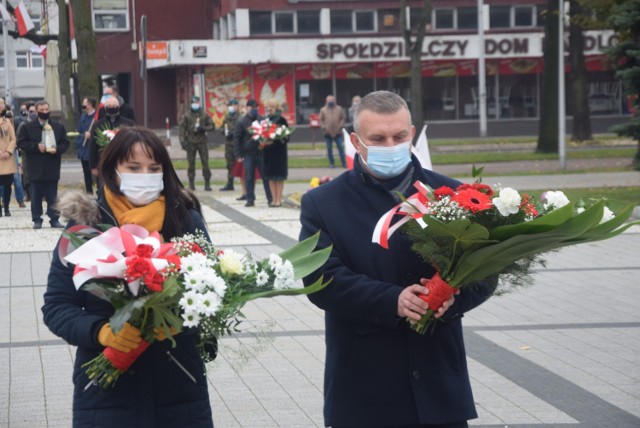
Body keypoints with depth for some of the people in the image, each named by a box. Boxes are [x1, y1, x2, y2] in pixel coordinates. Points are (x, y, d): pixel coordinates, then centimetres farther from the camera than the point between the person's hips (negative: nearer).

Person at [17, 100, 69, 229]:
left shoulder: (59, 127, 9)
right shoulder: (27, 127, 3)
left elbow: (65, 143, 8)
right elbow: (21, 143, -1)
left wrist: (57, 149, -13)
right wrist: (36, 147, -13)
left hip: (52, 168, 1)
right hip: (35, 169, -1)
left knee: (52, 197, 4)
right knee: (36, 196, 3)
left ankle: (54, 219, 8)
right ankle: (37, 220, 9)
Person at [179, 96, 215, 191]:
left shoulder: (204, 115, 7)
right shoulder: (186, 116, 4)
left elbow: (212, 126, 9)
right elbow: (182, 128, 0)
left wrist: (204, 128, -10)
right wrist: (183, 141, -9)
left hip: (202, 141, 0)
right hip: (191, 142, 0)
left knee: (205, 162, -3)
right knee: (191, 163, 2)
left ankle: (207, 183, 0)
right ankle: (191, 184, 9)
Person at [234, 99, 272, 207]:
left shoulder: (262, 120, 3)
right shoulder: (241, 122, 0)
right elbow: (236, 139, 0)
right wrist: (238, 155, -5)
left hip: (261, 152, 1)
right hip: (248, 153, -1)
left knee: (266, 176, 3)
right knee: (249, 178, 3)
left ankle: (270, 198, 10)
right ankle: (250, 199, 9)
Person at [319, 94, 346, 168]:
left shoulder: (339, 109, 6)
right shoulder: (323, 110, 5)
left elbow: (343, 118, 8)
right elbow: (321, 120, 7)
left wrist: (341, 125, -5)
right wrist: (323, 127, -7)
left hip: (338, 132, 0)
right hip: (328, 133, 0)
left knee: (341, 148, -1)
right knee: (329, 149, 3)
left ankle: (344, 163, 2)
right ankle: (331, 163, 13)